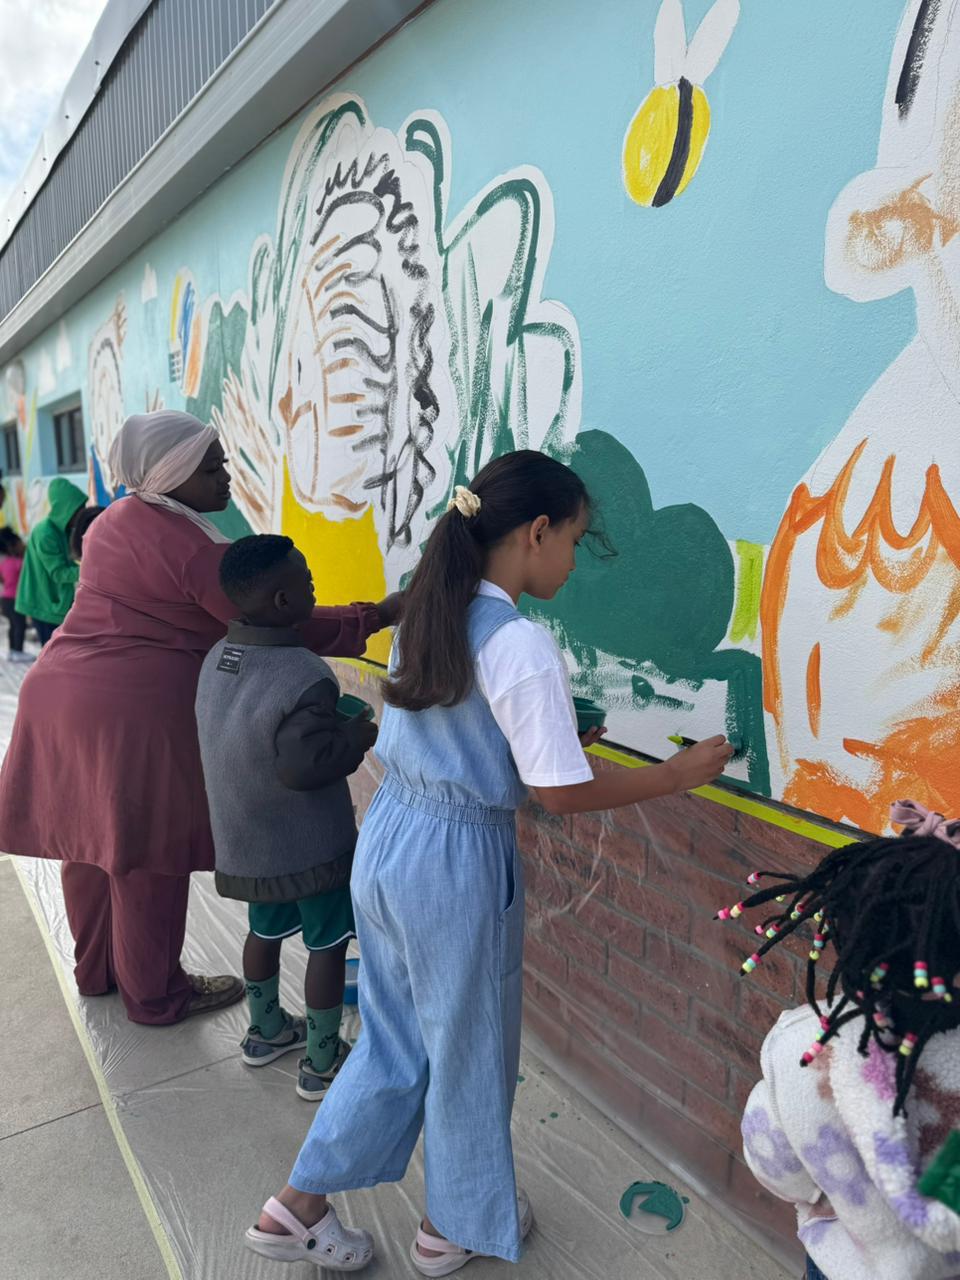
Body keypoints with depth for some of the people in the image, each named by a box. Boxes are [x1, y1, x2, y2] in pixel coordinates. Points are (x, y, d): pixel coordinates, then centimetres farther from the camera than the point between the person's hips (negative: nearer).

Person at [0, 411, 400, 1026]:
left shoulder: (116, 519, 12)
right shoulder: (197, 551, -16)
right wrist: (377, 615, -10)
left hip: (61, 690, 9)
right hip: (137, 712, -9)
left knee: (90, 840, 20)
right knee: (147, 856, 6)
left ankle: (97, 968, 40)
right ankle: (155, 994, 24)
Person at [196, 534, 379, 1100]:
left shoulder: (217, 657, -3)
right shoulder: (306, 678, -28)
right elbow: (303, 767, -29)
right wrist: (360, 735, -16)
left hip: (247, 841, 8)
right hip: (310, 845, -7)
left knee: (265, 930, 25)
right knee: (327, 945, 10)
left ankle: (267, 1030, 44)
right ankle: (322, 1063, 24)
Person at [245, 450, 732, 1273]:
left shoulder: (425, 615, 3)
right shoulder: (523, 646, -21)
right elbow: (562, 794, -17)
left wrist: (551, 734, 16)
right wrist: (680, 774, -6)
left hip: (384, 842, 7)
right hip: (459, 863, -7)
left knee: (394, 1040, 25)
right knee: (468, 1050, 18)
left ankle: (297, 1206, 38)